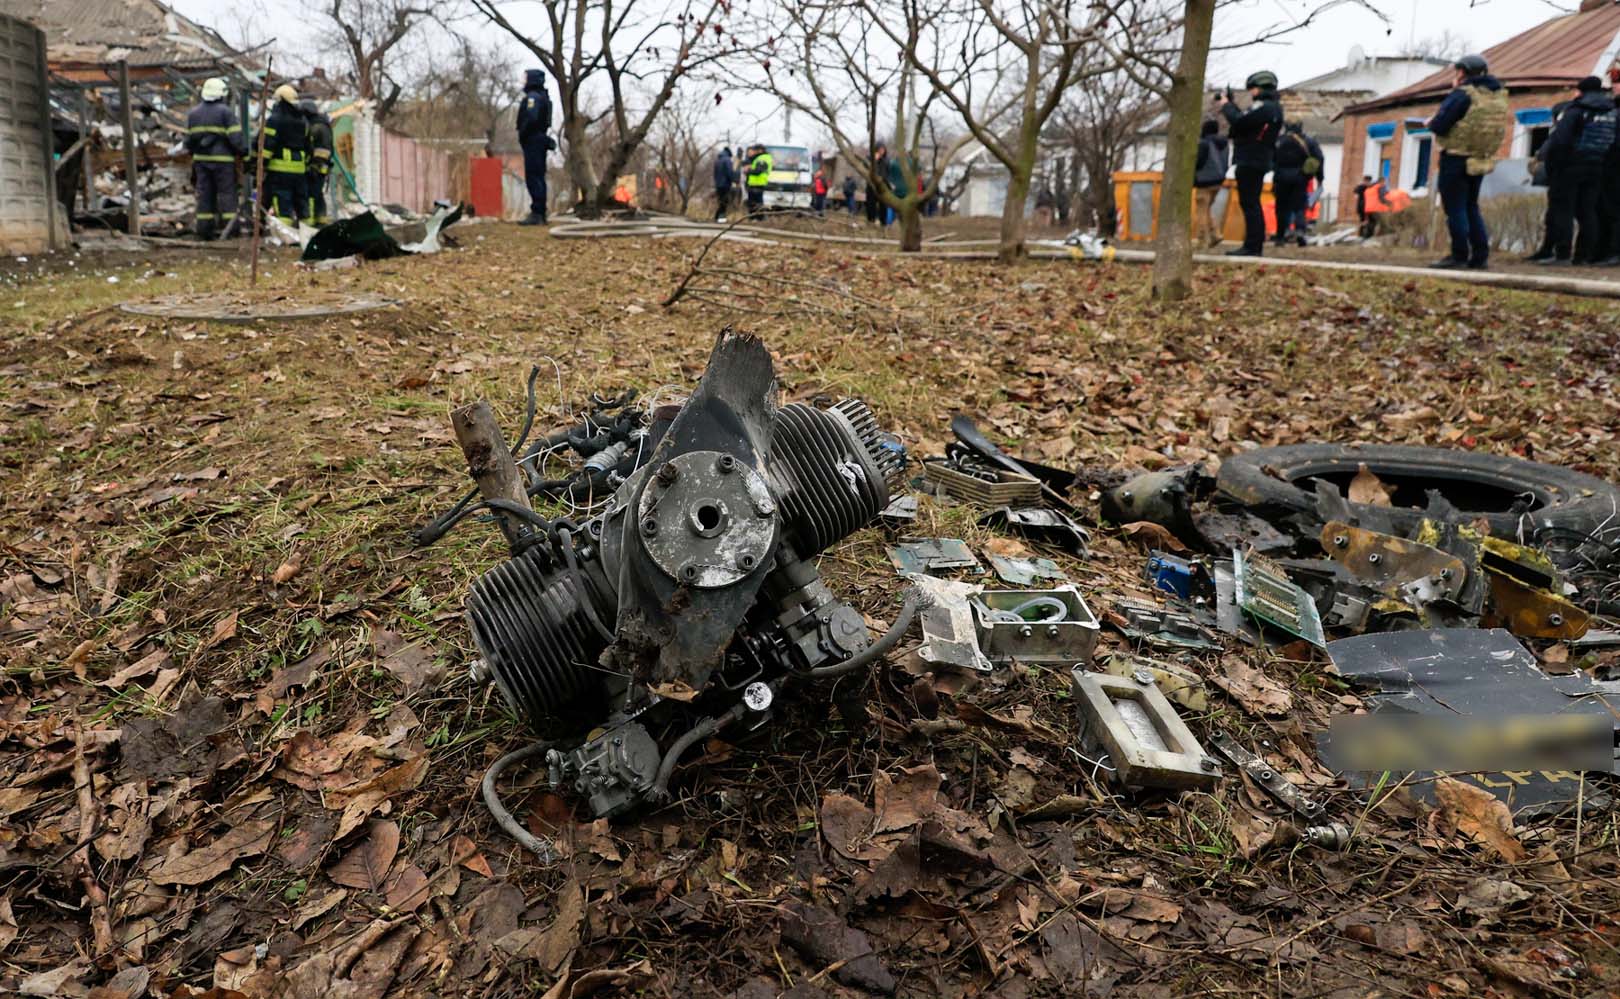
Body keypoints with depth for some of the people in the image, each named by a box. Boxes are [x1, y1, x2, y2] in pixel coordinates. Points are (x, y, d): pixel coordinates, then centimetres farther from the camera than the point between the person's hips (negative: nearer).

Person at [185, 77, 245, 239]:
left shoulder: (193, 113, 12)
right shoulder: (225, 112, -8)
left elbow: (188, 139, 15)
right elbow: (236, 137, -14)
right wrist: (244, 151, -2)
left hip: (201, 159, 6)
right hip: (223, 159, -5)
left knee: (204, 193, 8)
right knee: (227, 193, -2)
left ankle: (204, 229, 8)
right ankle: (229, 228, -5)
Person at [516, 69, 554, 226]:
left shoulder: (532, 97, -13)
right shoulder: (544, 96, 18)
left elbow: (531, 118, -25)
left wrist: (522, 136, -12)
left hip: (533, 141, -10)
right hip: (541, 140, 10)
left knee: (533, 177, -10)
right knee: (538, 177, 12)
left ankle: (537, 213, -13)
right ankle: (541, 213, 15)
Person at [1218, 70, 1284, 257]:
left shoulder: (1262, 107, -14)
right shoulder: (1273, 108, 18)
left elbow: (1238, 121, -22)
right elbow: (1245, 121, 21)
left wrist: (1226, 105, -6)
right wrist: (1231, 104, 16)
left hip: (1250, 162, -10)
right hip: (1259, 162, 10)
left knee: (1249, 204, -11)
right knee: (1253, 204, 15)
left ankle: (1251, 246, -13)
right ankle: (1256, 245, 19)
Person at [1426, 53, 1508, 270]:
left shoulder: (1462, 95, -13)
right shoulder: (1499, 96, 10)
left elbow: (1439, 126, -18)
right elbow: (1479, 123, 15)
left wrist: (1431, 122, 5)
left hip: (1456, 158, -7)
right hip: (1482, 160, 8)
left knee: (1455, 208, -2)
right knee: (1471, 207, 16)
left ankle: (1460, 255, -3)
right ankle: (1480, 256, 13)